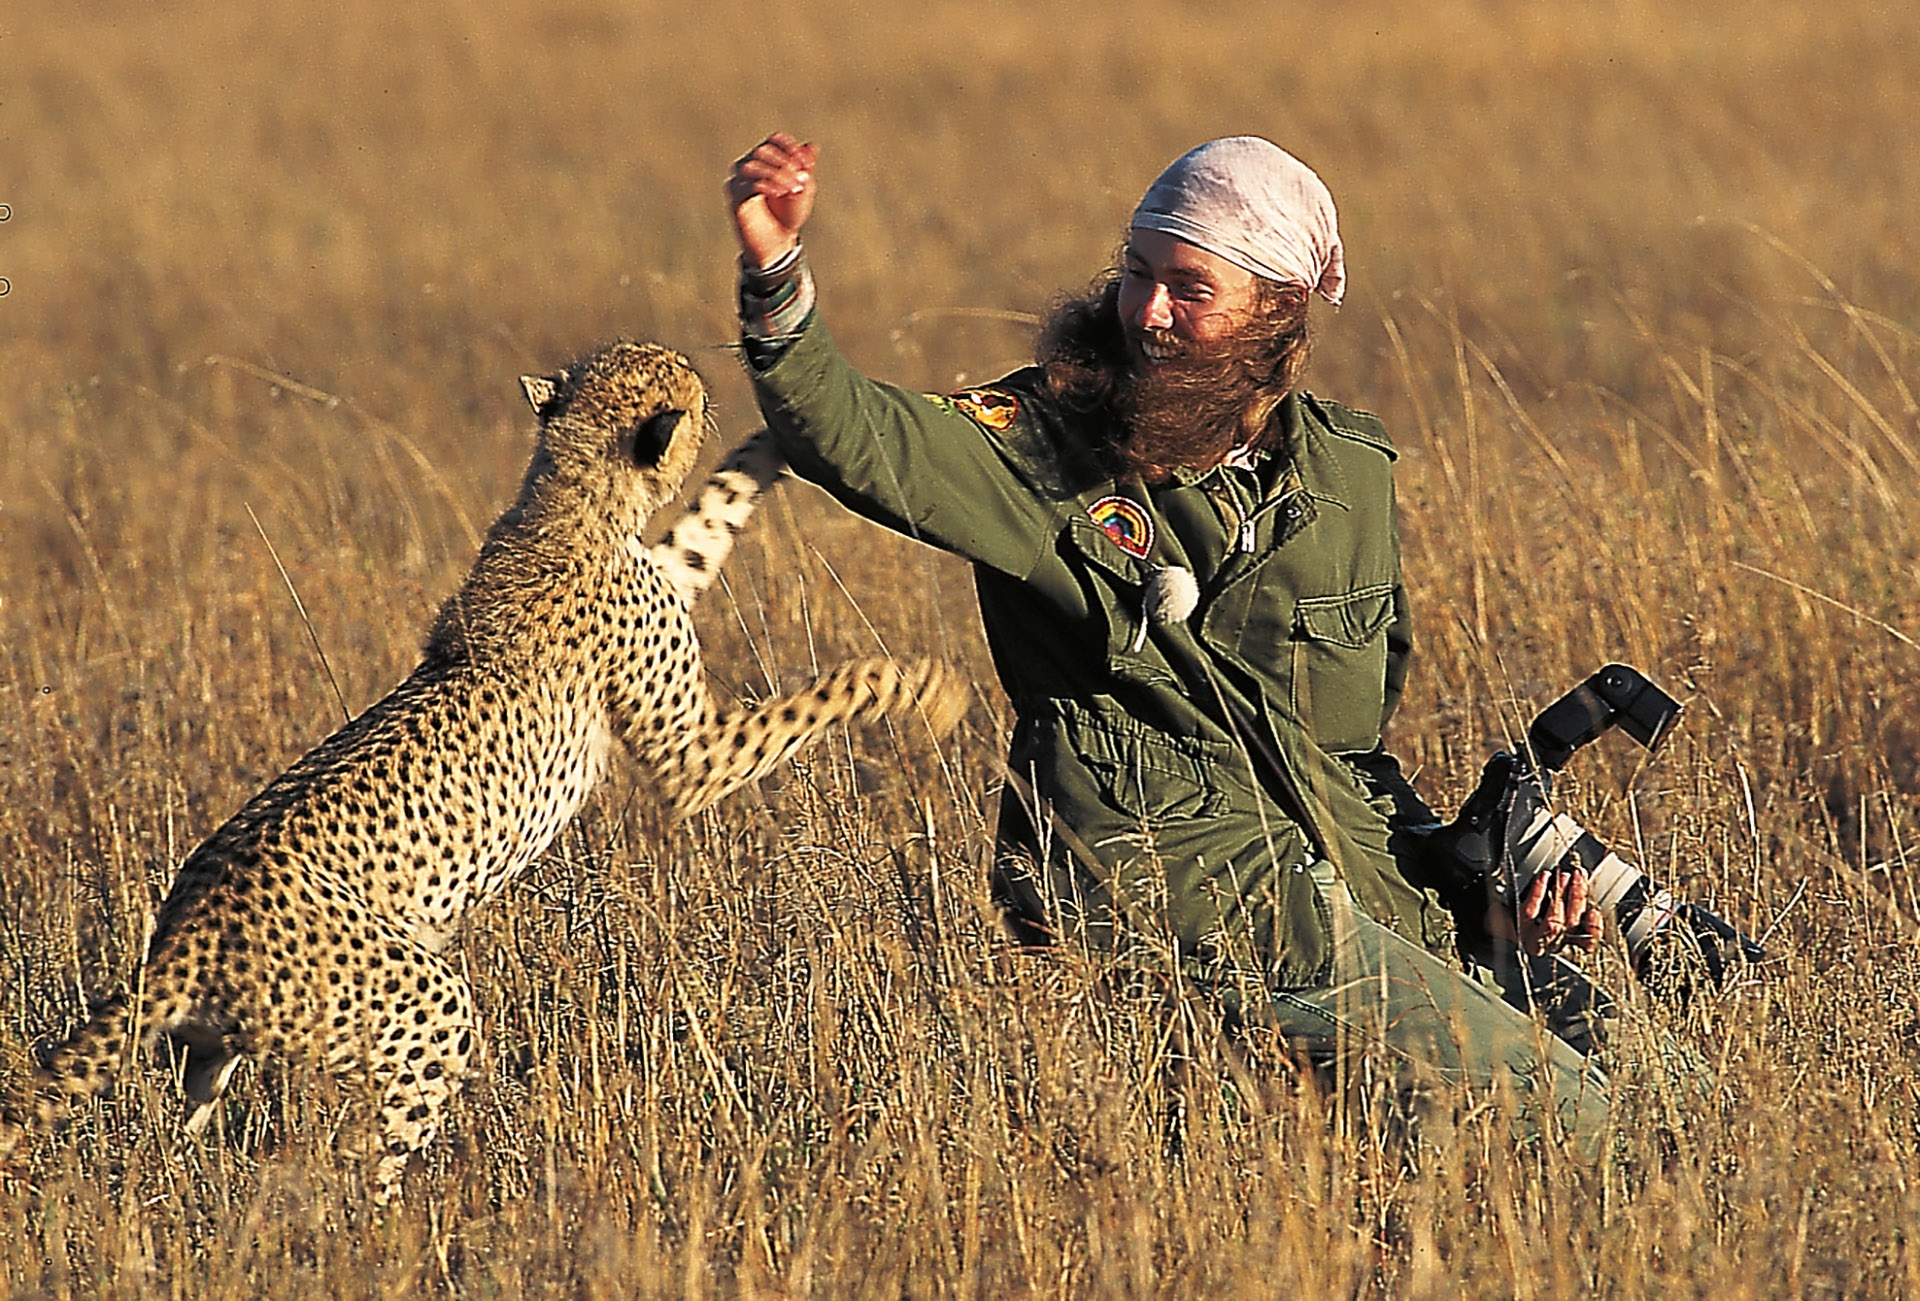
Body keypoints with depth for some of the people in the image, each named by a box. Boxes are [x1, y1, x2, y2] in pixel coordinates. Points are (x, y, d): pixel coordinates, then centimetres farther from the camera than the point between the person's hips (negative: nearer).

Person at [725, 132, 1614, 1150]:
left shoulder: (1347, 473, 13)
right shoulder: (1048, 443, -1)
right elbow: (858, 442, -22)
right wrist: (776, 278, -38)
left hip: (1339, 892, 6)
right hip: (1172, 876, -6)